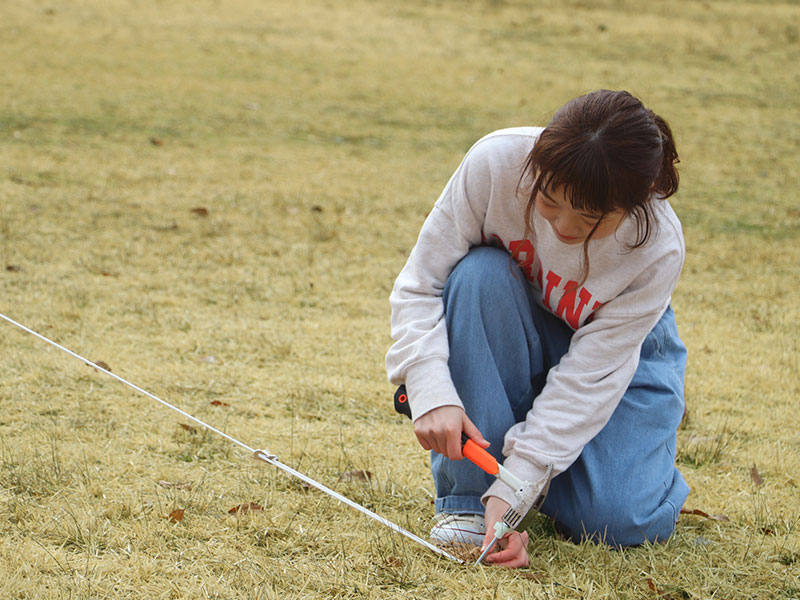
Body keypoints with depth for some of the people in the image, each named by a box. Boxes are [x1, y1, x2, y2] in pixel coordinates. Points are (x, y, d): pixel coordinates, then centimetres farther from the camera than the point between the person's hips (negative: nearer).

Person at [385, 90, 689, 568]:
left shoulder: (658, 250, -32)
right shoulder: (498, 162, -31)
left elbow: (590, 374, -30)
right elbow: (419, 284, -24)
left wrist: (515, 489, -36)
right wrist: (432, 394, -38)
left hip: (623, 349, -1)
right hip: (510, 337, 1)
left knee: (624, 520, -22)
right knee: (479, 273, -35)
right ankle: (465, 495, -25)